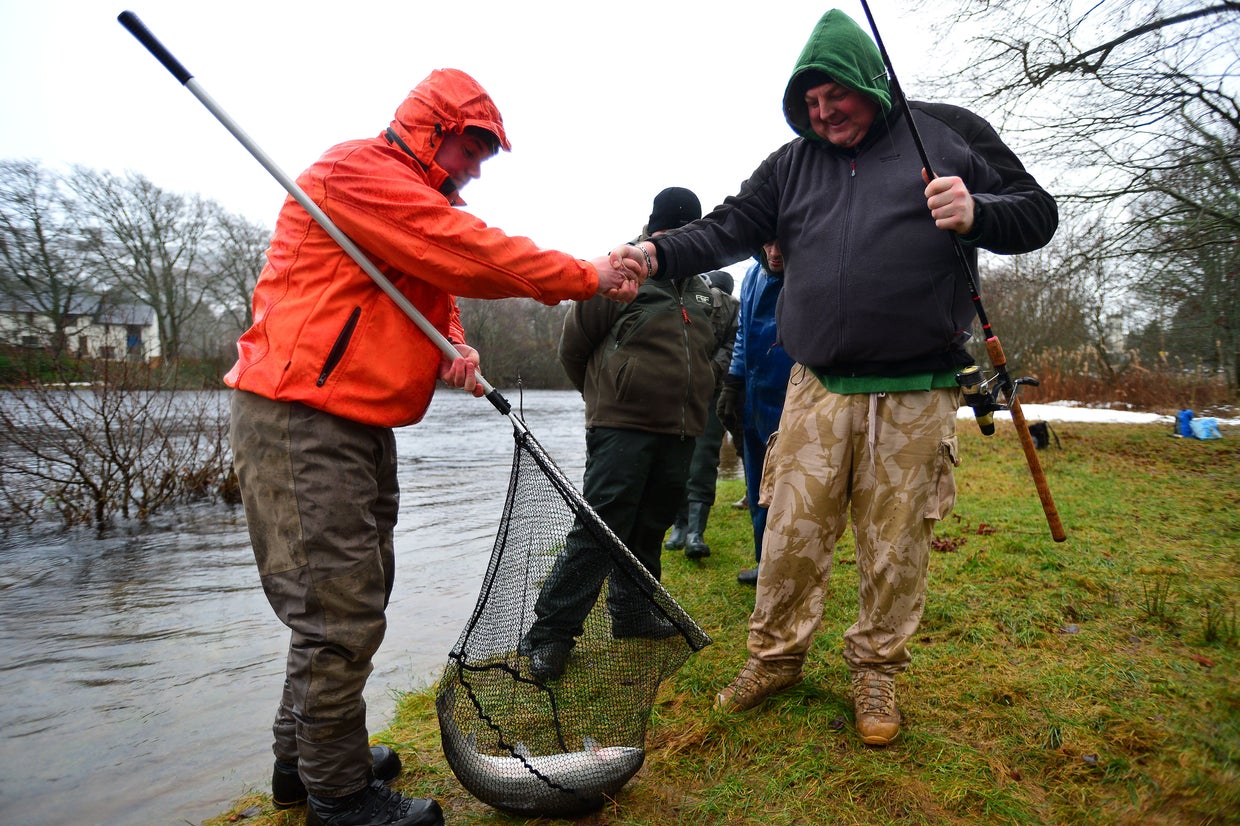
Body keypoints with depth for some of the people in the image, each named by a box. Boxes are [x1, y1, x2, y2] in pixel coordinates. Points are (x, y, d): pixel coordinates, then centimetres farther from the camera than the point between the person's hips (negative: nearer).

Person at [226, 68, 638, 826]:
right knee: (341, 613, -5)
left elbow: (438, 287, 18)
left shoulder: (422, 202, 22)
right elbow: (470, 253, -19)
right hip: (302, 421, -10)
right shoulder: (359, 172, -11)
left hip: (361, 423, 11)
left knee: (354, 597, 16)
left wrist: (456, 348, -5)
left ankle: (304, 758, 33)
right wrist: (587, 277, -13)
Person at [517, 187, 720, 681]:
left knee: (648, 531, 15)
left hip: (679, 435, 6)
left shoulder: (703, 293, 15)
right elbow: (573, 344, 0)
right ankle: (550, 632, 2)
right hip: (620, 429, -6)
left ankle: (634, 618, 29)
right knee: (600, 529, -7)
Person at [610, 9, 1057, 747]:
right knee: (792, 531, 4)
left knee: (896, 541, 7)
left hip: (917, 395, -1)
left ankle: (877, 672, 27)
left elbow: (1037, 213, 8)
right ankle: (776, 656, 24)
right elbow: (729, 229, 6)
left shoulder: (948, 133, 6)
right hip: (818, 389, 2)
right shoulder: (791, 164, 13)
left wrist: (976, 214, -14)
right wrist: (660, 254, -13)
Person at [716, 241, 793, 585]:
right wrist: (731, 386, 16)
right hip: (753, 399, 7)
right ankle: (767, 564, 30)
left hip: (790, 403, -7)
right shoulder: (753, 276, 9)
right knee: (758, 490, 15)